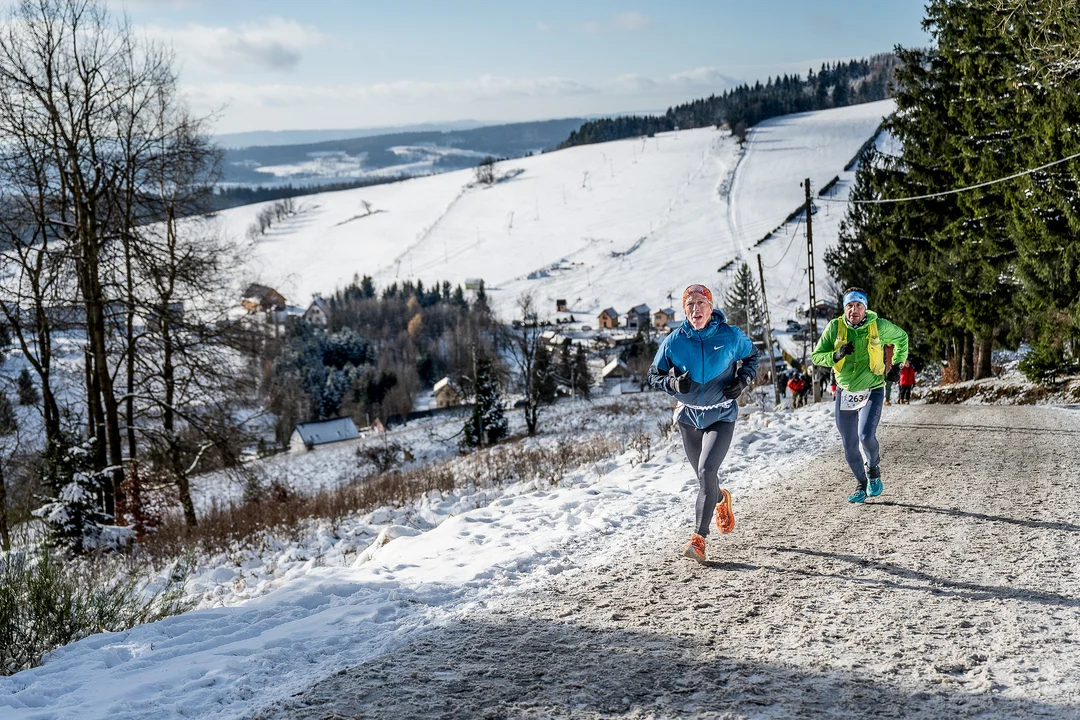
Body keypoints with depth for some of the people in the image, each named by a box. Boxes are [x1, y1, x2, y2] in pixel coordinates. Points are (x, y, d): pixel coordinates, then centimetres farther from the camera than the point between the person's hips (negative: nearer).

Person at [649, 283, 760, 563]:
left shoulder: (731, 336, -11)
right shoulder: (674, 341, -9)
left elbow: (752, 355, 10)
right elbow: (654, 375, 2)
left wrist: (743, 380, -8)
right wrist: (674, 384, -19)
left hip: (722, 416, -3)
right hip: (689, 416, 3)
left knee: (707, 470, -19)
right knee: (704, 475, 16)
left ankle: (698, 539, -16)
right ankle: (721, 501, 52)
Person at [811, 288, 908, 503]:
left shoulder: (879, 326, -9)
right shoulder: (835, 326, -9)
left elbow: (902, 338, 11)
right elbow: (817, 356, -6)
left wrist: (897, 365, 6)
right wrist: (836, 355, -25)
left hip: (872, 391, -2)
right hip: (845, 393, 2)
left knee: (866, 435, -22)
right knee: (849, 445, 6)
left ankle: (874, 470, 10)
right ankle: (862, 484, 29)